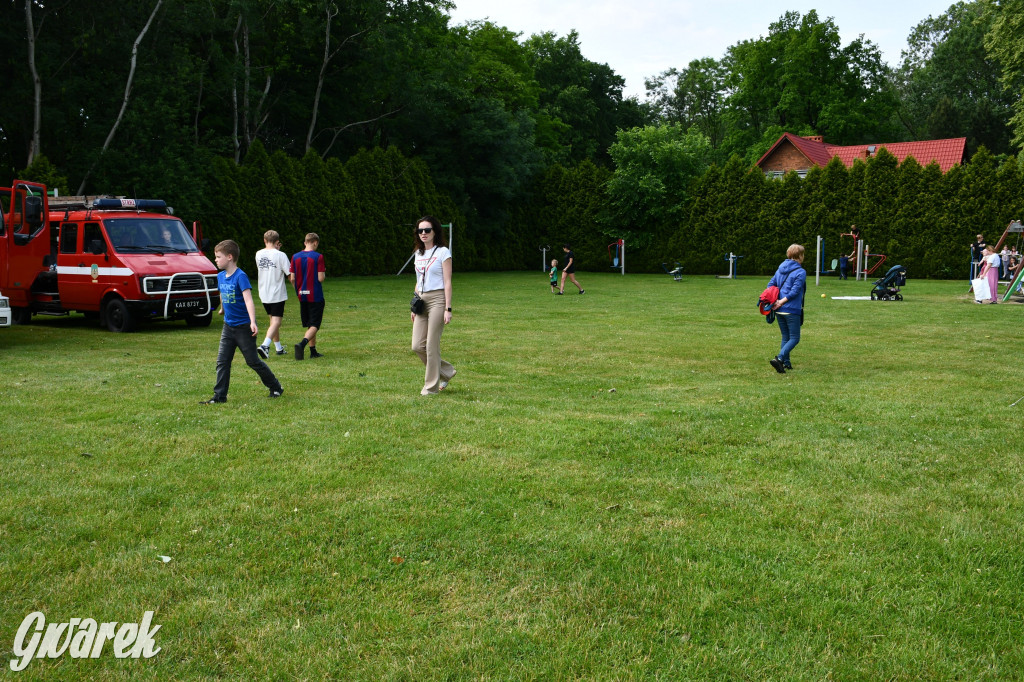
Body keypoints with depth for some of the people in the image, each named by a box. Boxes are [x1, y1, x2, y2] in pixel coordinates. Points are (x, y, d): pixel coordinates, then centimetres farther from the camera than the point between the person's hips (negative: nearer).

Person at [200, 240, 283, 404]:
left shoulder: (240, 276, -18)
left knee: (253, 361, 2)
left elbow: (248, 300, -28)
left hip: (244, 327, -7)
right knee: (222, 361, 2)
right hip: (228, 327, 7)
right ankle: (220, 395, 6)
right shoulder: (220, 276, 5)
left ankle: (276, 388, 19)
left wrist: (252, 322, -38)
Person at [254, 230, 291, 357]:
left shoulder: (258, 254, 3)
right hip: (277, 294, -6)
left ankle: (278, 348, 26)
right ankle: (265, 345, -27)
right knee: (276, 321, -7)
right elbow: (290, 273, -12)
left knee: (273, 320, 18)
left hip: (264, 294, 6)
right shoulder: (280, 255, -12)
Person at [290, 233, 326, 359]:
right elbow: (320, 278, -15)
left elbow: (292, 278, 3)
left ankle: (313, 351, 20)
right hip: (315, 296, -5)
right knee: (315, 325, -3)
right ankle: (302, 344, -26)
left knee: (309, 325, 17)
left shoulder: (295, 257, 2)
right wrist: (323, 272, 8)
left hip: (302, 296, 5)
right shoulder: (318, 257, -12)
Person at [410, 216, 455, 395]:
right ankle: (447, 372, 21)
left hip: (437, 299, -7)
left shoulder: (442, 252, -5)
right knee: (417, 346, 2)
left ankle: (431, 386, 6)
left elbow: (447, 282, -8)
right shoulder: (418, 253, 15)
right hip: (421, 300, 7)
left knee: (432, 345, -6)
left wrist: (448, 309, -14)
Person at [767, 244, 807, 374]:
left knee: (785, 337, 17)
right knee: (794, 338, 0)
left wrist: (773, 301, -1)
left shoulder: (780, 269, 12)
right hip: (792, 310, -7)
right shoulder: (801, 272, -9)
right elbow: (795, 291, -17)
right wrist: (782, 302, -13)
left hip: (779, 310, 7)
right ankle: (779, 359, -19)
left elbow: (771, 284, 8)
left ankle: (786, 363, 16)